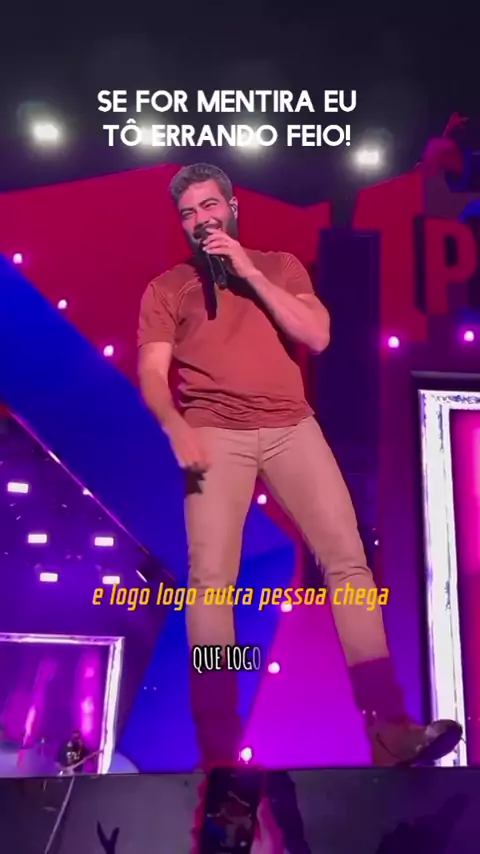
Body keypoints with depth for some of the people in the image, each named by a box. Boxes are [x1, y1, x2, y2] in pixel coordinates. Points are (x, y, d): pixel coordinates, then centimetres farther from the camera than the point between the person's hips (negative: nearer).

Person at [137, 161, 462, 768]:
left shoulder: (280, 266, 20)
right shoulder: (166, 289, 16)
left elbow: (317, 336, 3)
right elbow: (152, 373, 4)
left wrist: (249, 273, 0)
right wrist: (177, 427, -17)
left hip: (292, 427, 2)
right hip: (216, 434, -1)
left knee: (348, 559, -9)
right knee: (211, 576, -13)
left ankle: (388, 726, -4)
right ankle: (218, 749, -6)